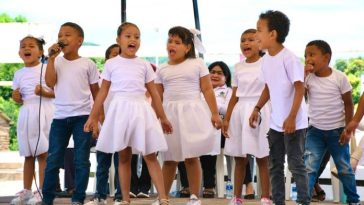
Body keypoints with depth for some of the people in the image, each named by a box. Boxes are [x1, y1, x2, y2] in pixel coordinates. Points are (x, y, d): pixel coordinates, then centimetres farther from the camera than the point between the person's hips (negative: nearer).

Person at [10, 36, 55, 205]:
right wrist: (16, 98, -3)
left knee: (43, 153, -7)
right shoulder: (18, 74, 12)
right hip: (25, 113, 5)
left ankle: (42, 191, -4)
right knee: (28, 154, 10)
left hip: (43, 112, -5)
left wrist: (44, 93, -19)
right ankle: (26, 191, 15)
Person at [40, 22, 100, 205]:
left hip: (82, 116, -2)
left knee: (81, 160, 0)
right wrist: (51, 58, -9)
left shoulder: (88, 64, 2)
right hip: (60, 117, 2)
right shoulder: (57, 62, 7)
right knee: (53, 159, 4)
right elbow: (50, 82, -9)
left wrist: (100, 115, 6)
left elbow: (96, 91, 8)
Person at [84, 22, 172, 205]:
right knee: (124, 157, 5)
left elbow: (154, 93, 12)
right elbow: (103, 92, 8)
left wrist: (163, 118, 13)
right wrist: (92, 117, 5)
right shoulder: (111, 64, 6)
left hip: (141, 110, 1)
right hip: (120, 110, -1)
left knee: (150, 156, -1)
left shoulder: (144, 65, 9)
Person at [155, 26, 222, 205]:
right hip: (169, 115, 3)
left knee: (192, 157, -1)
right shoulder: (162, 69, 10)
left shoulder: (197, 64, 2)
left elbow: (207, 90, 1)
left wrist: (214, 113, -5)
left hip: (191, 113, -2)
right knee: (169, 160, 7)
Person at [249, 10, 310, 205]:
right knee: (274, 165, 11)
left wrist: (292, 117, -22)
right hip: (275, 122, 8)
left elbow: (300, 88, -18)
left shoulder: (289, 58, -17)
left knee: (295, 163, -3)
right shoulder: (265, 60, 6)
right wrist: (257, 109, 14)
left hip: (293, 122, -8)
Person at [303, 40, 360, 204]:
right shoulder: (308, 78, -5)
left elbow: (348, 104, -5)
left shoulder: (340, 78, -11)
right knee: (309, 167, -8)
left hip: (337, 130, -1)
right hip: (315, 130, 2)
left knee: (344, 169, 11)